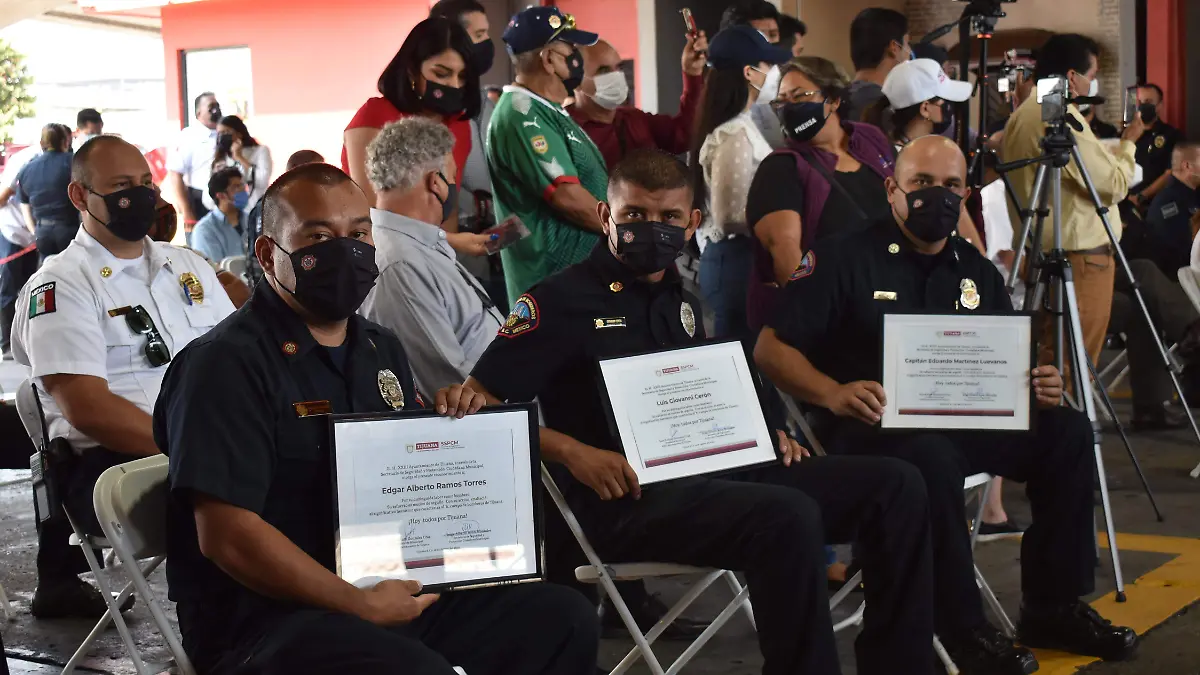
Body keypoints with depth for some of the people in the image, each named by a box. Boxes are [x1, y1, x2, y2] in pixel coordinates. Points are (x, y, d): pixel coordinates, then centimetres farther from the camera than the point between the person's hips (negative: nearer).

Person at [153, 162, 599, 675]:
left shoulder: (382, 349, 16)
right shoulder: (228, 363, -12)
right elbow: (227, 536, -20)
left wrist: (450, 420, 5)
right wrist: (360, 607, -19)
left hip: (398, 589, 8)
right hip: (267, 618, -8)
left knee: (563, 618, 0)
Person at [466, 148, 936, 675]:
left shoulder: (682, 303, 19)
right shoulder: (562, 300, -4)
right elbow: (477, 405, -8)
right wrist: (572, 454, -21)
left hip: (711, 471, 8)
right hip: (626, 498, -8)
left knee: (894, 486, -2)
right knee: (789, 516, -36)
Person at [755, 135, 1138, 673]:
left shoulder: (977, 271, 15)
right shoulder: (842, 259, -2)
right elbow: (771, 348, -8)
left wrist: (1038, 387, -6)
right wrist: (833, 394, -26)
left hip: (965, 421, 6)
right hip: (871, 428, -6)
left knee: (1067, 431, -14)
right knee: (932, 456, -38)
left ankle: (1054, 608, -1)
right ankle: (963, 632, -21)